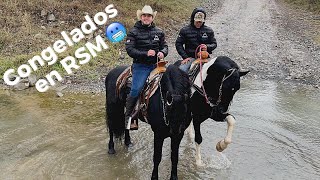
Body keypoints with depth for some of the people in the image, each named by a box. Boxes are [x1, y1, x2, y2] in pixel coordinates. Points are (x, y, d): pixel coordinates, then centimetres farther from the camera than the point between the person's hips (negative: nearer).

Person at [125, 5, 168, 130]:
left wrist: (162, 53, -9)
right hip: (141, 66, -4)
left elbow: (164, 46, 16)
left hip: (156, 64, 5)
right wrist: (145, 54, -21)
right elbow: (130, 50, -9)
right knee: (136, 90, -15)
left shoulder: (159, 32, 13)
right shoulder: (133, 32, 1)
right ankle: (128, 118, -2)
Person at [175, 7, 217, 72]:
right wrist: (185, 57, -6)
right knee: (181, 70, -27)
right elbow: (178, 44, 4)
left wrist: (207, 47, -10)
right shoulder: (185, 30, 4)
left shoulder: (209, 31, 10)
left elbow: (214, 44, 14)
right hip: (190, 57, -1)